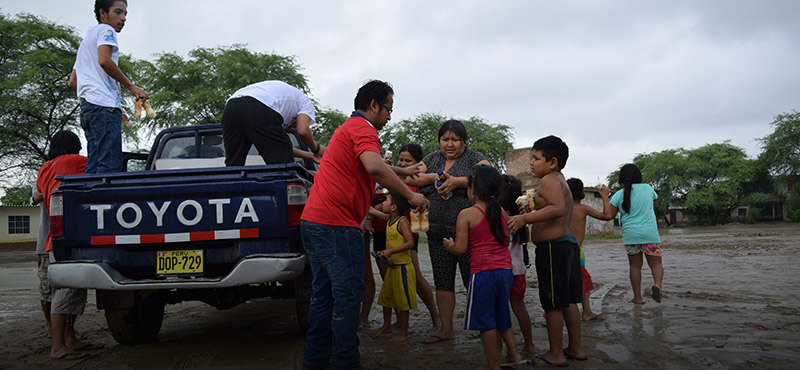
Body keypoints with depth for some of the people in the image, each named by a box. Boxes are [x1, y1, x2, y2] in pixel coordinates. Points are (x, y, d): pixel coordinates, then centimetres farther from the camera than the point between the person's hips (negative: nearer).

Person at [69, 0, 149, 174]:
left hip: (87, 107, 9)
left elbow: (73, 82, 30)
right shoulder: (105, 30, 5)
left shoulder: (86, 40, 33)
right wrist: (131, 87, -10)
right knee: (110, 167, -18)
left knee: (94, 168, 2)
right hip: (104, 105, -9)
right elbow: (104, 61, -15)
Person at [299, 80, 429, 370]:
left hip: (313, 221, 11)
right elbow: (374, 167, -26)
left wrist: (403, 171, 47)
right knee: (349, 293, -4)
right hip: (335, 224, -10)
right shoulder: (362, 128, -8)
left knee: (324, 292, 14)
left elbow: (370, 166, 42)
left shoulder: (347, 128, 26)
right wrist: (411, 196, -18)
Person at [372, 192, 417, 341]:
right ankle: (386, 326, 30)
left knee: (402, 300, 1)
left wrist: (391, 251, -28)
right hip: (392, 266, 8)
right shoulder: (388, 221, 9)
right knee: (385, 296, 14)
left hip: (403, 266, -8)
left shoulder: (402, 221, -15)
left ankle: (403, 331, 12)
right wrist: (384, 253, 11)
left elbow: (410, 242, -24)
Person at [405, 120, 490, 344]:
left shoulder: (474, 158, 1)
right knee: (442, 282, 10)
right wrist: (434, 177, -10)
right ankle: (446, 329, 20)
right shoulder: (433, 159, 16)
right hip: (438, 233, 6)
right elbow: (411, 178, 6)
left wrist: (457, 181, -26)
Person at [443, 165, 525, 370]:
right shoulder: (501, 212, 7)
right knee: (501, 315, 22)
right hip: (506, 271, 6)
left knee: (485, 319, 4)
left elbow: (460, 249, -12)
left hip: (483, 273, -6)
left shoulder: (466, 215, -9)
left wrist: (448, 244, 8)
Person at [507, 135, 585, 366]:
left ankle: (556, 354, 7)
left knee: (553, 303, -2)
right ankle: (575, 348, 25)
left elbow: (558, 208, -29)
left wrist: (524, 219, -29)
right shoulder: (561, 181, 19)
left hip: (553, 245, -10)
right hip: (569, 242, 10)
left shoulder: (549, 180, -13)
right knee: (568, 301, 16)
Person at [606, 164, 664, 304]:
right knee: (655, 263, 6)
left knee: (635, 266, 11)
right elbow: (655, 204, 20)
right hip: (650, 232, 0)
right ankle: (657, 284, -23)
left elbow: (609, 215, -4)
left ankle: (638, 297, 14)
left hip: (630, 234, 0)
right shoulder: (647, 188, 2)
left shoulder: (619, 195, -3)